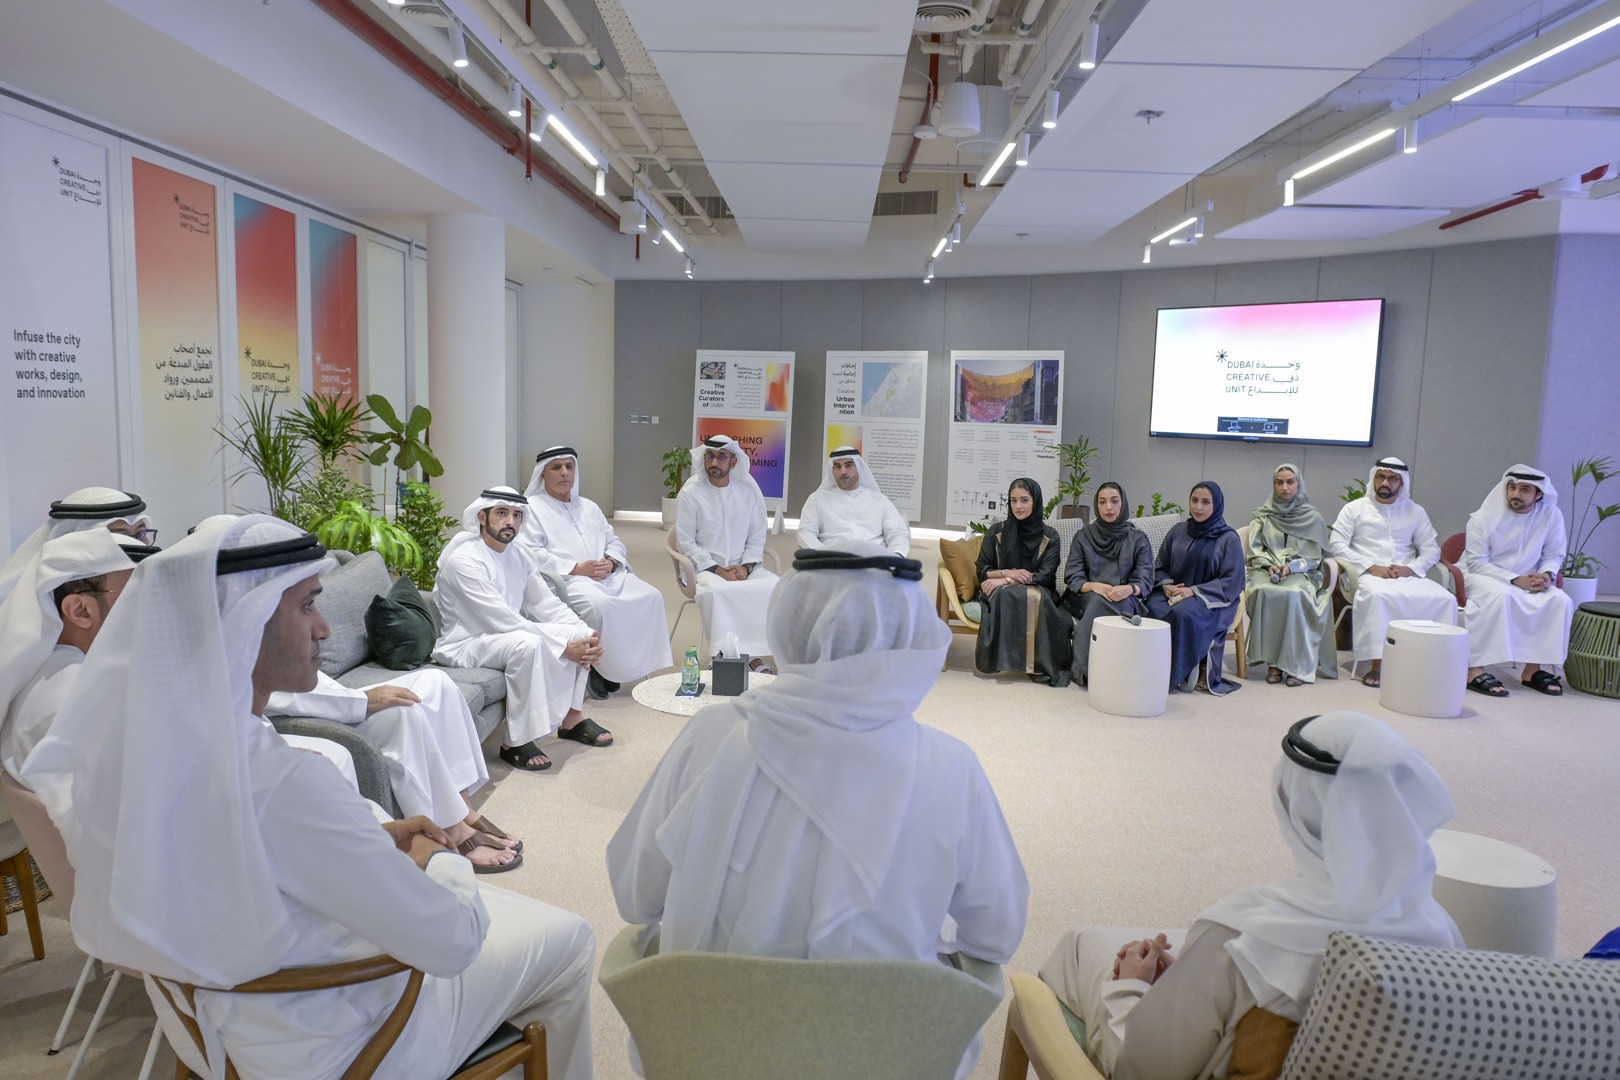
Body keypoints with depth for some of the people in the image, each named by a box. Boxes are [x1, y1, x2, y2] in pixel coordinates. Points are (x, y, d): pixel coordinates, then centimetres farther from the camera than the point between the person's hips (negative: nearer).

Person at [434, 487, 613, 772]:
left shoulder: (517, 557, 4)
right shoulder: (464, 560, -21)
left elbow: (547, 605, 2)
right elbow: (504, 621, -28)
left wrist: (586, 634, -16)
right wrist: (564, 645, -28)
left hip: (507, 635, 8)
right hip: (464, 646, -8)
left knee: (579, 634, -4)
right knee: (528, 643, -36)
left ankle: (571, 717, 6)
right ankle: (516, 743, -24)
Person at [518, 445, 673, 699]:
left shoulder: (589, 507, 28)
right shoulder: (533, 507, 7)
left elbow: (615, 542, 24)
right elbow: (530, 553, -8)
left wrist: (610, 561, -2)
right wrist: (576, 568, -15)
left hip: (607, 574, 6)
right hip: (567, 579, -6)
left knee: (651, 597, -18)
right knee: (599, 604, -37)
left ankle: (639, 663, -9)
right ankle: (600, 667, -16)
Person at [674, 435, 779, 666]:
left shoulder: (749, 489, 6)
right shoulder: (690, 493, -3)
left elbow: (757, 536, 9)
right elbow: (686, 542, -4)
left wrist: (746, 566, -8)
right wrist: (716, 569, -14)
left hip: (743, 567, 3)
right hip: (705, 568, -3)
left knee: (775, 587, -24)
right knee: (717, 591, -36)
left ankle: (754, 653, -19)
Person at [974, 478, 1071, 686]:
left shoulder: (1049, 536, 4)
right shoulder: (996, 531, 6)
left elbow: (1045, 576, -6)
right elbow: (982, 571, 5)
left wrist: (1005, 581, -16)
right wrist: (1008, 573, -16)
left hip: (1038, 592, 0)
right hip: (1000, 593, 0)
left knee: (1035, 598, -37)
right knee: (1006, 595, -36)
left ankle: (1038, 662, -32)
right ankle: (1002, 658, -36)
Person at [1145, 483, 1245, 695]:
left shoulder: (1228, 539, -3)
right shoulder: (1178, 531, 9)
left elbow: (1232, 582, -7)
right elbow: (1160, 567, 15)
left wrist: (1194, 591, -18)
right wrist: (1166, 585, -8)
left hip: (1212, 600, -3)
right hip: (1174, 593, 4)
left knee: (1183, 614, -37)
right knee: (1153, 608, -31)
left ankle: (1175, 675, -22)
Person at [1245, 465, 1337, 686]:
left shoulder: (1312, 518, 9)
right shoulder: (1263, 516, 13)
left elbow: (1315, 556, 4)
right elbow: (1255, 550, 8)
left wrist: (1291, 566, -13)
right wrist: (1269, 565, -11)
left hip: (1301, 572, -1)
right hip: (1267, 570, 1)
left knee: (1294, 594, -35)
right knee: (1265, 592, -34)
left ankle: (1295, 663, -29)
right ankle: (1273, 660, -28)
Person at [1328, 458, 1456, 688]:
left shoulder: (1415, 511, 16)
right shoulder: (1355, 508, 7)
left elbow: (1431, 549, 13)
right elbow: (1336, 545, -2)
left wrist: (1411, 568, -8)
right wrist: (1371, 567, -13)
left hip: (1408, 575, 4)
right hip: (1369, 575, -3)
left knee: (1445, 599, -24)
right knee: (1378, 595, -38)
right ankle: (1376, 665, -34)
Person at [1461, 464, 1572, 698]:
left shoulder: (1552, 515, -6)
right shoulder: (1484, 517, -16)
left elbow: (1554, 555, 3)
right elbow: (1477, 563, -15)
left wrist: (1546, 574, -19)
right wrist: (1515, 580, -24)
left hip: (1525, 580, 5)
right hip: (1480, 575, -5)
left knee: (1560, 600, -20)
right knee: (1500, 596, -36)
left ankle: (1533, 669, -9)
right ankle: (1476, 670, -36)